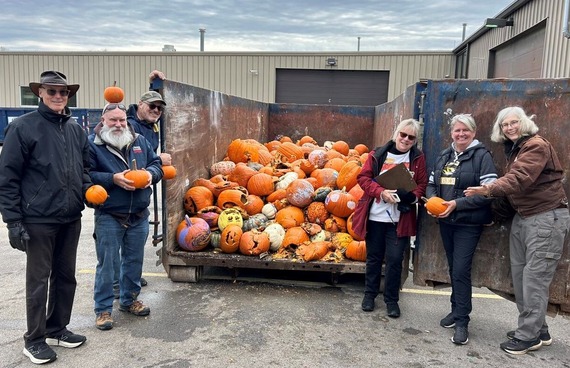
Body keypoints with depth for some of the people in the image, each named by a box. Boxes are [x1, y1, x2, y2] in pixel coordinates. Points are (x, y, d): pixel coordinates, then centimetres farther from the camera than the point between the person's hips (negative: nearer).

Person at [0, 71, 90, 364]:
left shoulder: (76, 129, 9)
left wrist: (89, 190, 0)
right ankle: (34, 340, 23)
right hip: (39, 220, -5)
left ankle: (57, 329, 32)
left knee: (66, 276, 15)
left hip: (71, 219, 6)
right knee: (39, 280, 5)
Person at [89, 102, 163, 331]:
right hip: (109, 216, -4)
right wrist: (113, 179, -23)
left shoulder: (139, 141, 8)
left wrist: (151, 173, -9)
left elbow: (156, 163, 13)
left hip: (139, 215, 5)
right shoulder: (92, 144, -6)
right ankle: (103, 309, 19)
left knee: (134, 260, 16)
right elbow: (87, 175, -12)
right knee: (106, 263, 4)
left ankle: (129, 299, 34)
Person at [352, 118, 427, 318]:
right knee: (374, 256, 13)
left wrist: (412, 196, -19)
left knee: (395, 259, 4)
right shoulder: (378, 154, -1)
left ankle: (392, 299, 23)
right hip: (375, 215, 0)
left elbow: (422, 184, 3)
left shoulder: (418, 158, 3)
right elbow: (363, 177, -4)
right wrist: (381, 192, -19)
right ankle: (370, 294, 31)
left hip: (400, 218, 0)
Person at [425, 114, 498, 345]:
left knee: (461, 270, -6)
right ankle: (457, 310, 32)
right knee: (453, 269, 16)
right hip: (445, 221, 6)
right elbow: (431, 183, 16)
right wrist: (432, 199, -6)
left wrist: (457, 203, -21)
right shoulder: (444, 156, 10)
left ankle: (462, 321, 7)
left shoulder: (482, 156, -9)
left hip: (468, 223, -6)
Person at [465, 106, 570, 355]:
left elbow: (519, 179, -30)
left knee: (534, 276, -5)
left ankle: (529, 336, 6)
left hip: (547, 218, -9)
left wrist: (489, 189, -41)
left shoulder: (537, 145, -15)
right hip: (522, 216, 9)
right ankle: (537, 330, 23)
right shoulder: (514, 149, 14)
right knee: (519, 273, 10)